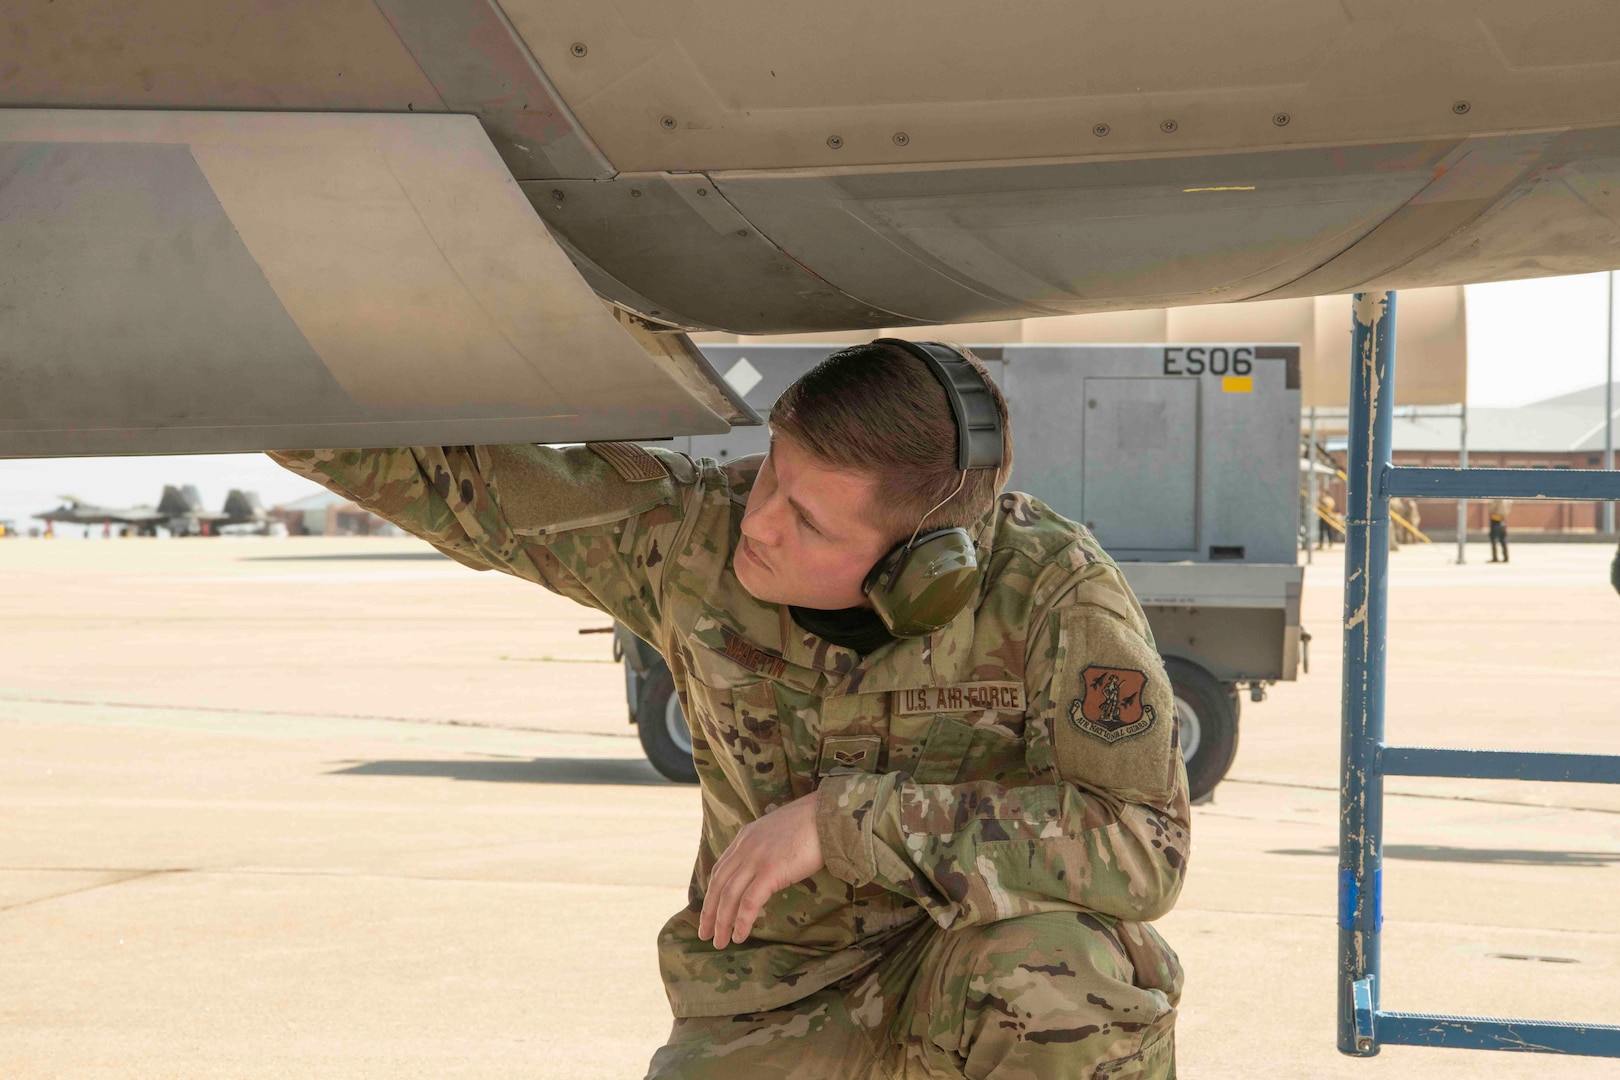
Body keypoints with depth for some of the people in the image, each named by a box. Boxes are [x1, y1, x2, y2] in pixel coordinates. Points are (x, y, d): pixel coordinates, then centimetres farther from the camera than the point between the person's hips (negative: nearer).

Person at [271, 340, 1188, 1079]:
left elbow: (1140, 849, -34)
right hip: (779, 1006, 3)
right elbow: (448, 478, -7)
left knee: (1042, 960, -39)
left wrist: (842, 820, -35)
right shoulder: (695, 527, -16)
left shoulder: (1054, 590, -25)